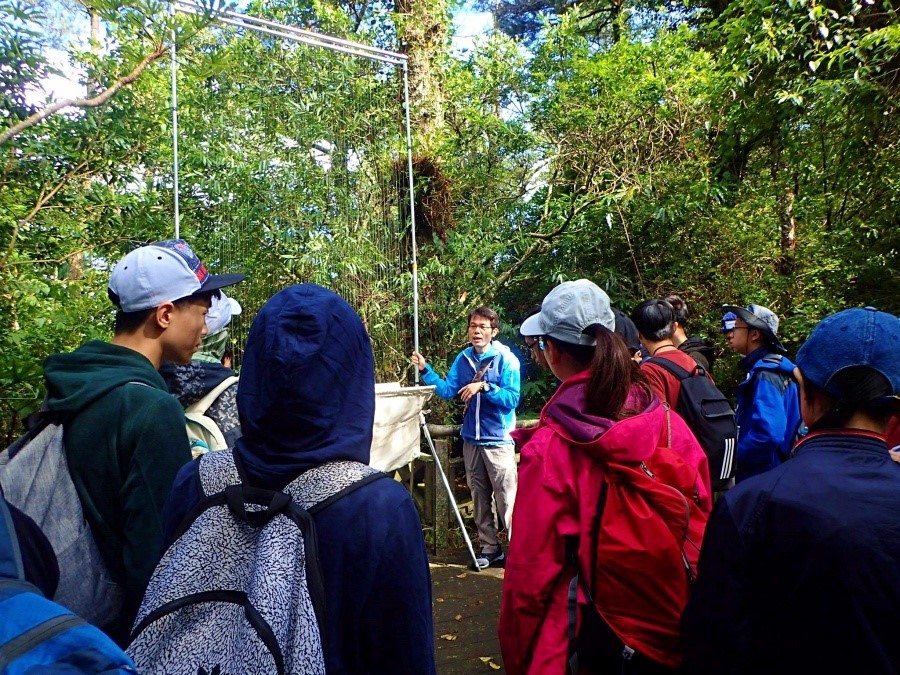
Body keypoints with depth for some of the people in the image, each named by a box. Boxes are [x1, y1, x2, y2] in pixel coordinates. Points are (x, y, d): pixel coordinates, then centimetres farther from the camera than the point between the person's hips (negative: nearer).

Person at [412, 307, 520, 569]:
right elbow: (448, 390, 0)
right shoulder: (463, 359, 6)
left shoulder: (506, 359, -10)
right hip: (471, 440, 6)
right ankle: (490, 548, 26)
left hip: (498, 441, -6)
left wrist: (484, 387, -26)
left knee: (507, 500, -5)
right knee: (480, 499, 14)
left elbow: (512, 399, -16)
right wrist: (425, 370, -10)